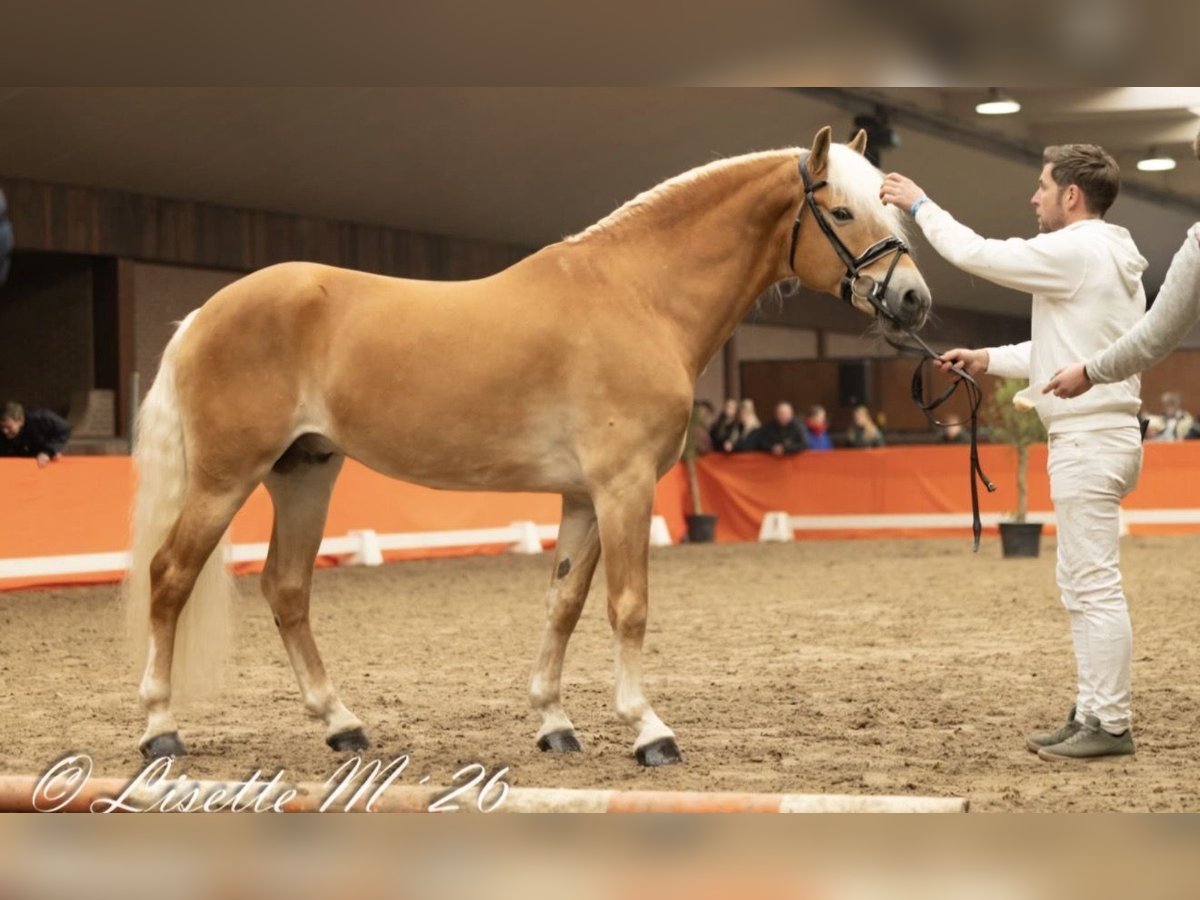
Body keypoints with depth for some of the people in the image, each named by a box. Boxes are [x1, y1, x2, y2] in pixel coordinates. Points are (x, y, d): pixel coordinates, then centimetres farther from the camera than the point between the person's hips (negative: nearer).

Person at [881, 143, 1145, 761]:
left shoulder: (1074, 252, -14)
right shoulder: (1108, 257, 18)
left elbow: (974, 253, -11)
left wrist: (919, 204, 3)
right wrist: (988, 360, 20)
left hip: (1088, 438, -11)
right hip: (1096, 434, 11)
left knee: (1093, 586, -7)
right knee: (1083, 587, 14)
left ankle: (1110, 725, -4)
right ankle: (1092, 713, 18)